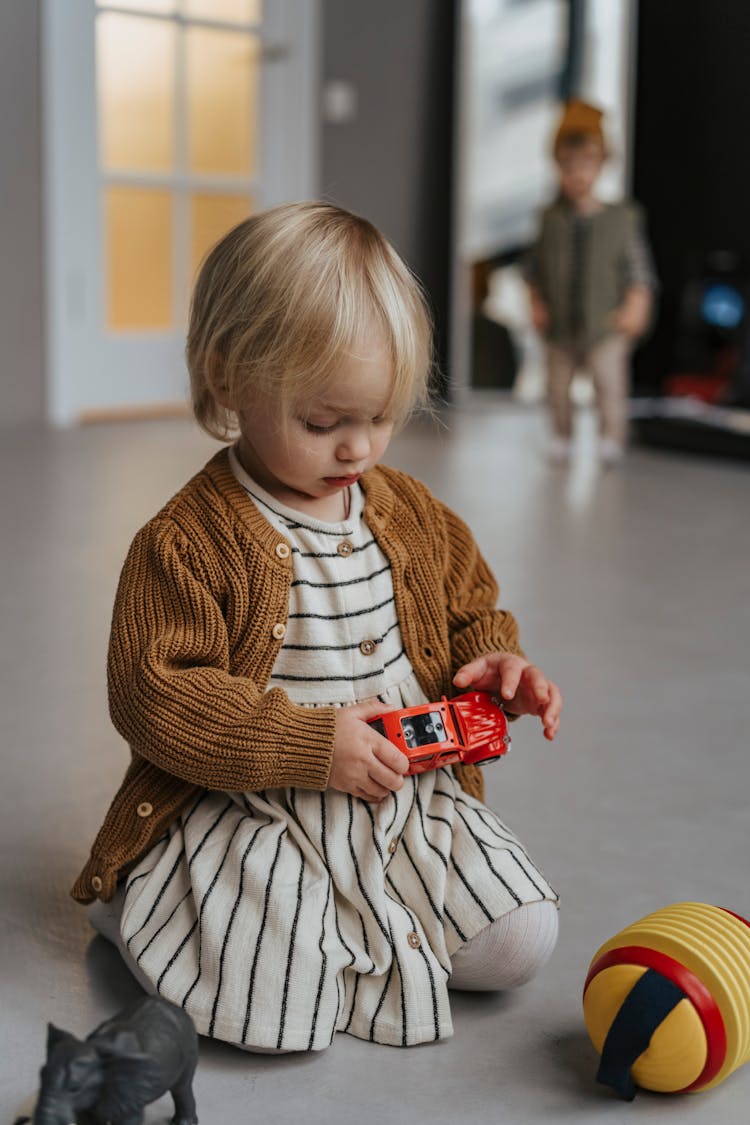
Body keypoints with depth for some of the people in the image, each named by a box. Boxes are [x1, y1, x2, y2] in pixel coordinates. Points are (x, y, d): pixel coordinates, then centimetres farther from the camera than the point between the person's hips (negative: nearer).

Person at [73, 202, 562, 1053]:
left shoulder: (411, 515, 7)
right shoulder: (187, 539, -13)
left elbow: (469, 611, 20)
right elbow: (153, 696, -16)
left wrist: (496, 665, -5)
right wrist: (310, 746, -22)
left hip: (410, 798, 5)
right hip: (252, 815, -5)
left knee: (519, 944, -10)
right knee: (272, 1013, -21)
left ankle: (344, 923, 14)